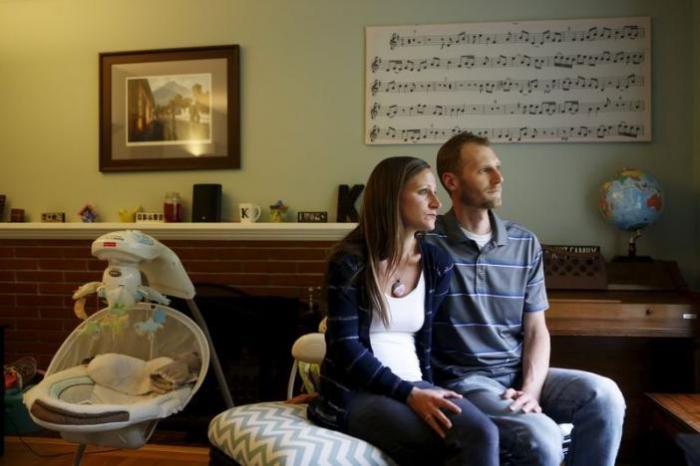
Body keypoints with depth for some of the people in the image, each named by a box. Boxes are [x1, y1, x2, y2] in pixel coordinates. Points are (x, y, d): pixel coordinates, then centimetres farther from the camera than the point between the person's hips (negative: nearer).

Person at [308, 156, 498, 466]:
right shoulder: (350, 261, -8)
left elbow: (430, 339, 10)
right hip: (356, 391, -5)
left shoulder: (438, 264, 6)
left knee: (483, 435, -26)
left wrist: (425, 391, -5)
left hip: (416, 385, 5)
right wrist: (409, 394, -19)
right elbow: (345, 346, -13)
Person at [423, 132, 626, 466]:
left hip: (519, 373, 5)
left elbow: (536, 330, 7)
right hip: (463, 378, -5)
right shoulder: (428, 243, -8)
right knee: (541, 437, -28)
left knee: (604, 396, -19)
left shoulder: (525, 244, 8)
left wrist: (531, 389, -8)